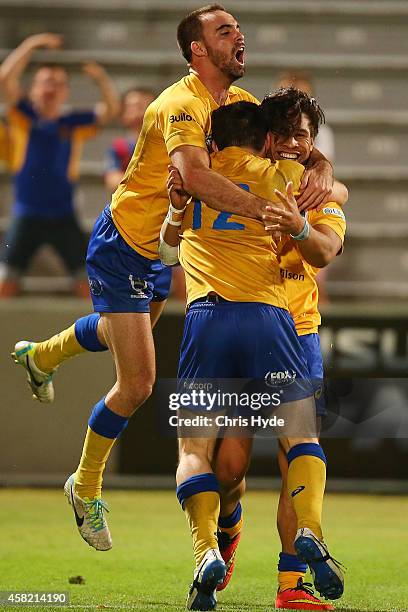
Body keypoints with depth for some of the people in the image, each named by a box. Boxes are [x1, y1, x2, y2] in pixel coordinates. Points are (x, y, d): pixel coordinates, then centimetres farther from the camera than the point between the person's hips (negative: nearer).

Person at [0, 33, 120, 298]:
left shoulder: (74, 124, 9)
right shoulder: (24, 116, 4)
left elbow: (111, 109, 0)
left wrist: (102, 79, -17)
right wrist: (32, 45, -15)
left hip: (63, 216, 1)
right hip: (27, 215, -1)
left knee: (90, 283, -2)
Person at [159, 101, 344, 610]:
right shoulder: (274, 175, 15)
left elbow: (166, 251, 34)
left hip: (206, 315, 1)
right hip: (267, 315, -1)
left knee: (193, 448, 3)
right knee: (301, 436, 11)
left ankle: (206, 551, -22)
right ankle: (309, 532, -16)